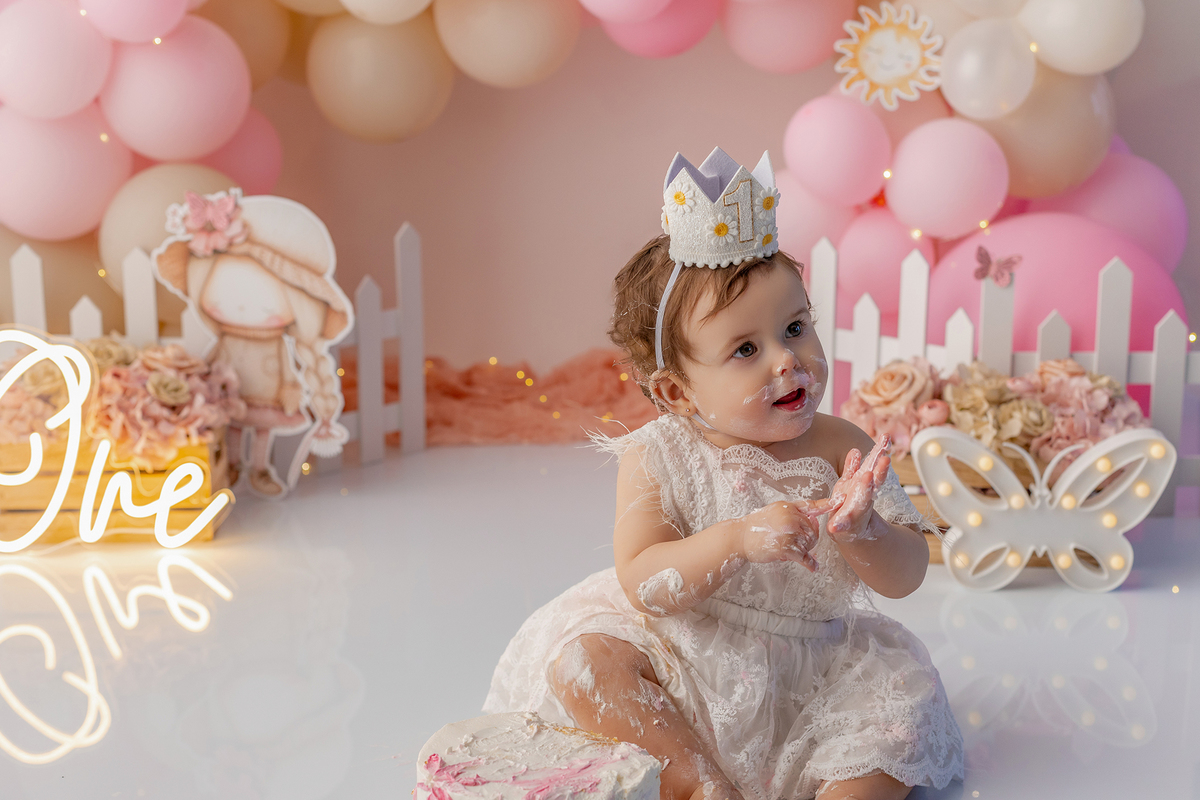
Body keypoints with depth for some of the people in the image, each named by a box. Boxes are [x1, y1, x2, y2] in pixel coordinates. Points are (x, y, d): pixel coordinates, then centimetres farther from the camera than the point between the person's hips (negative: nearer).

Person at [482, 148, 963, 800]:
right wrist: (737, 540, -36)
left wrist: (861, 533, -34)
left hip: (810, 667, 1)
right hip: (681, 660, 0)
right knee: (579, 660, -22)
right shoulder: (657, 457, -13)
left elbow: (907, 576, -11)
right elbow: (643, 586, -21)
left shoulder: (842, 450, -10)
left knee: (907, 693, -19)